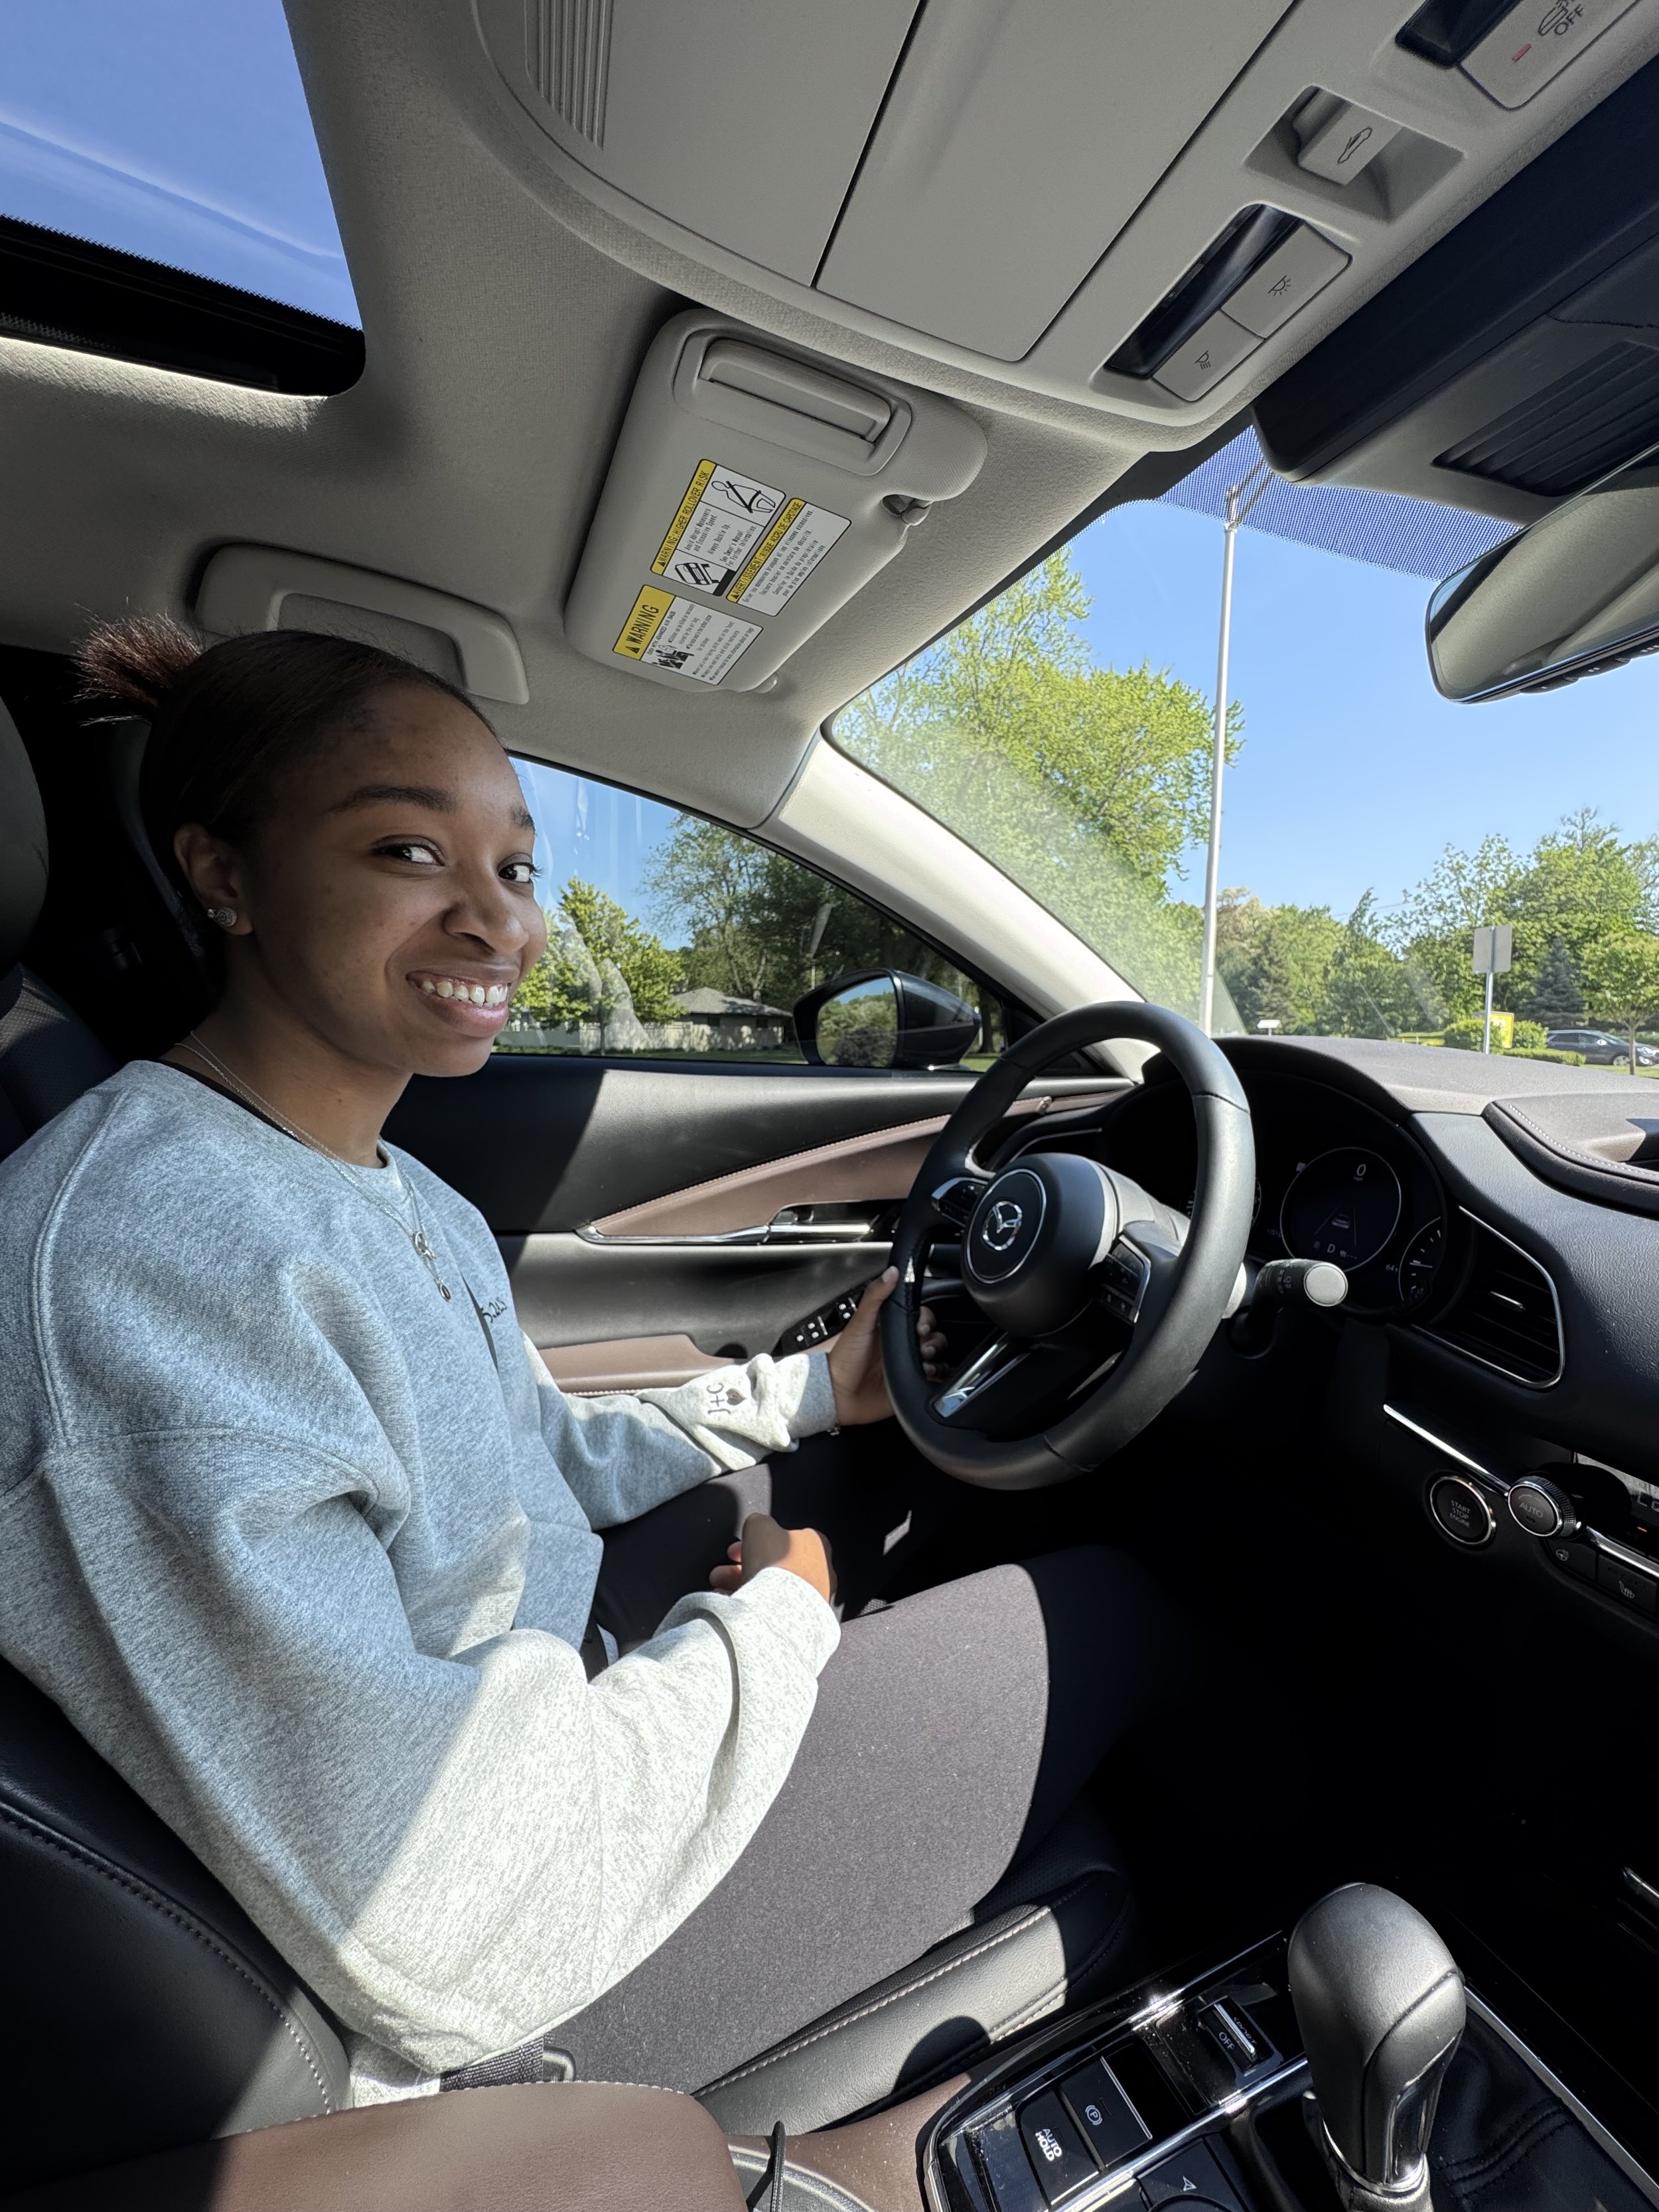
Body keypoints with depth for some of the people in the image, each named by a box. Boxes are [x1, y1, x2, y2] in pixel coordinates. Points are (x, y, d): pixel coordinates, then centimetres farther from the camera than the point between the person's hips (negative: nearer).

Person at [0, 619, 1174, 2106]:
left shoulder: (392, 1193, -1)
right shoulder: (150, 1256, -31)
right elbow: (442, 1951, -30)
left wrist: (811, 1389, 4)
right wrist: (771, 1614, -16)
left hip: (553, 1674, 8)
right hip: (507, 1993, -7)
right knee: (1106, 1612, 3)